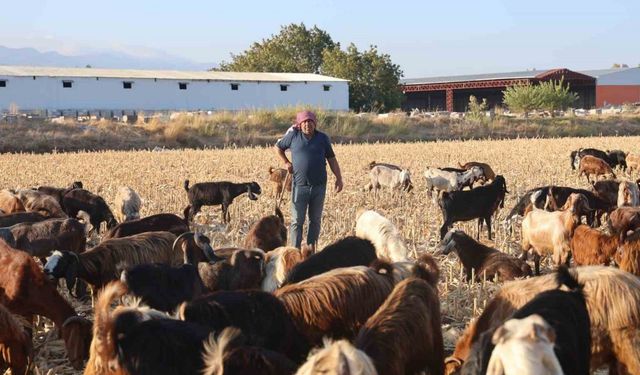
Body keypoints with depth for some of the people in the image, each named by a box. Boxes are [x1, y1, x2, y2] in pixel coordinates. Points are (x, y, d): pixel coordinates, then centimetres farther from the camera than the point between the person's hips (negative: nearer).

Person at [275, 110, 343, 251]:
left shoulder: (322, 138, 5)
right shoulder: (293, 136, 1)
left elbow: (332, 159, 8)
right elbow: (278, 147, 17)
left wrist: (339, 178, 3)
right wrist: (286, 163, 5)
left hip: (319, 186, 2)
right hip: (300, 185, -2)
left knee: (315, 220, 10)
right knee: (297, 221, -3)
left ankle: (311, 249, 20)